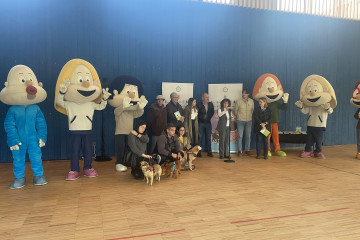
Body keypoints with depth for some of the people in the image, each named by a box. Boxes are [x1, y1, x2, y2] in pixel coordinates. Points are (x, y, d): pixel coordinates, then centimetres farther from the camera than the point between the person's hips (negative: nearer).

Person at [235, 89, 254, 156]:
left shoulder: (251, 101, 5)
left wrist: (250, 116, 11)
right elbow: (236, 110, 6)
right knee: (240, 136, -3)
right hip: (240, 121, -2)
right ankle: (239, 150, 7)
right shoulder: (238, 101, -3)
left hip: (249, 121, 2)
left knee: (248, 136, 5)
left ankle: (247, 150, 17)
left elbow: (252, 110, 14)